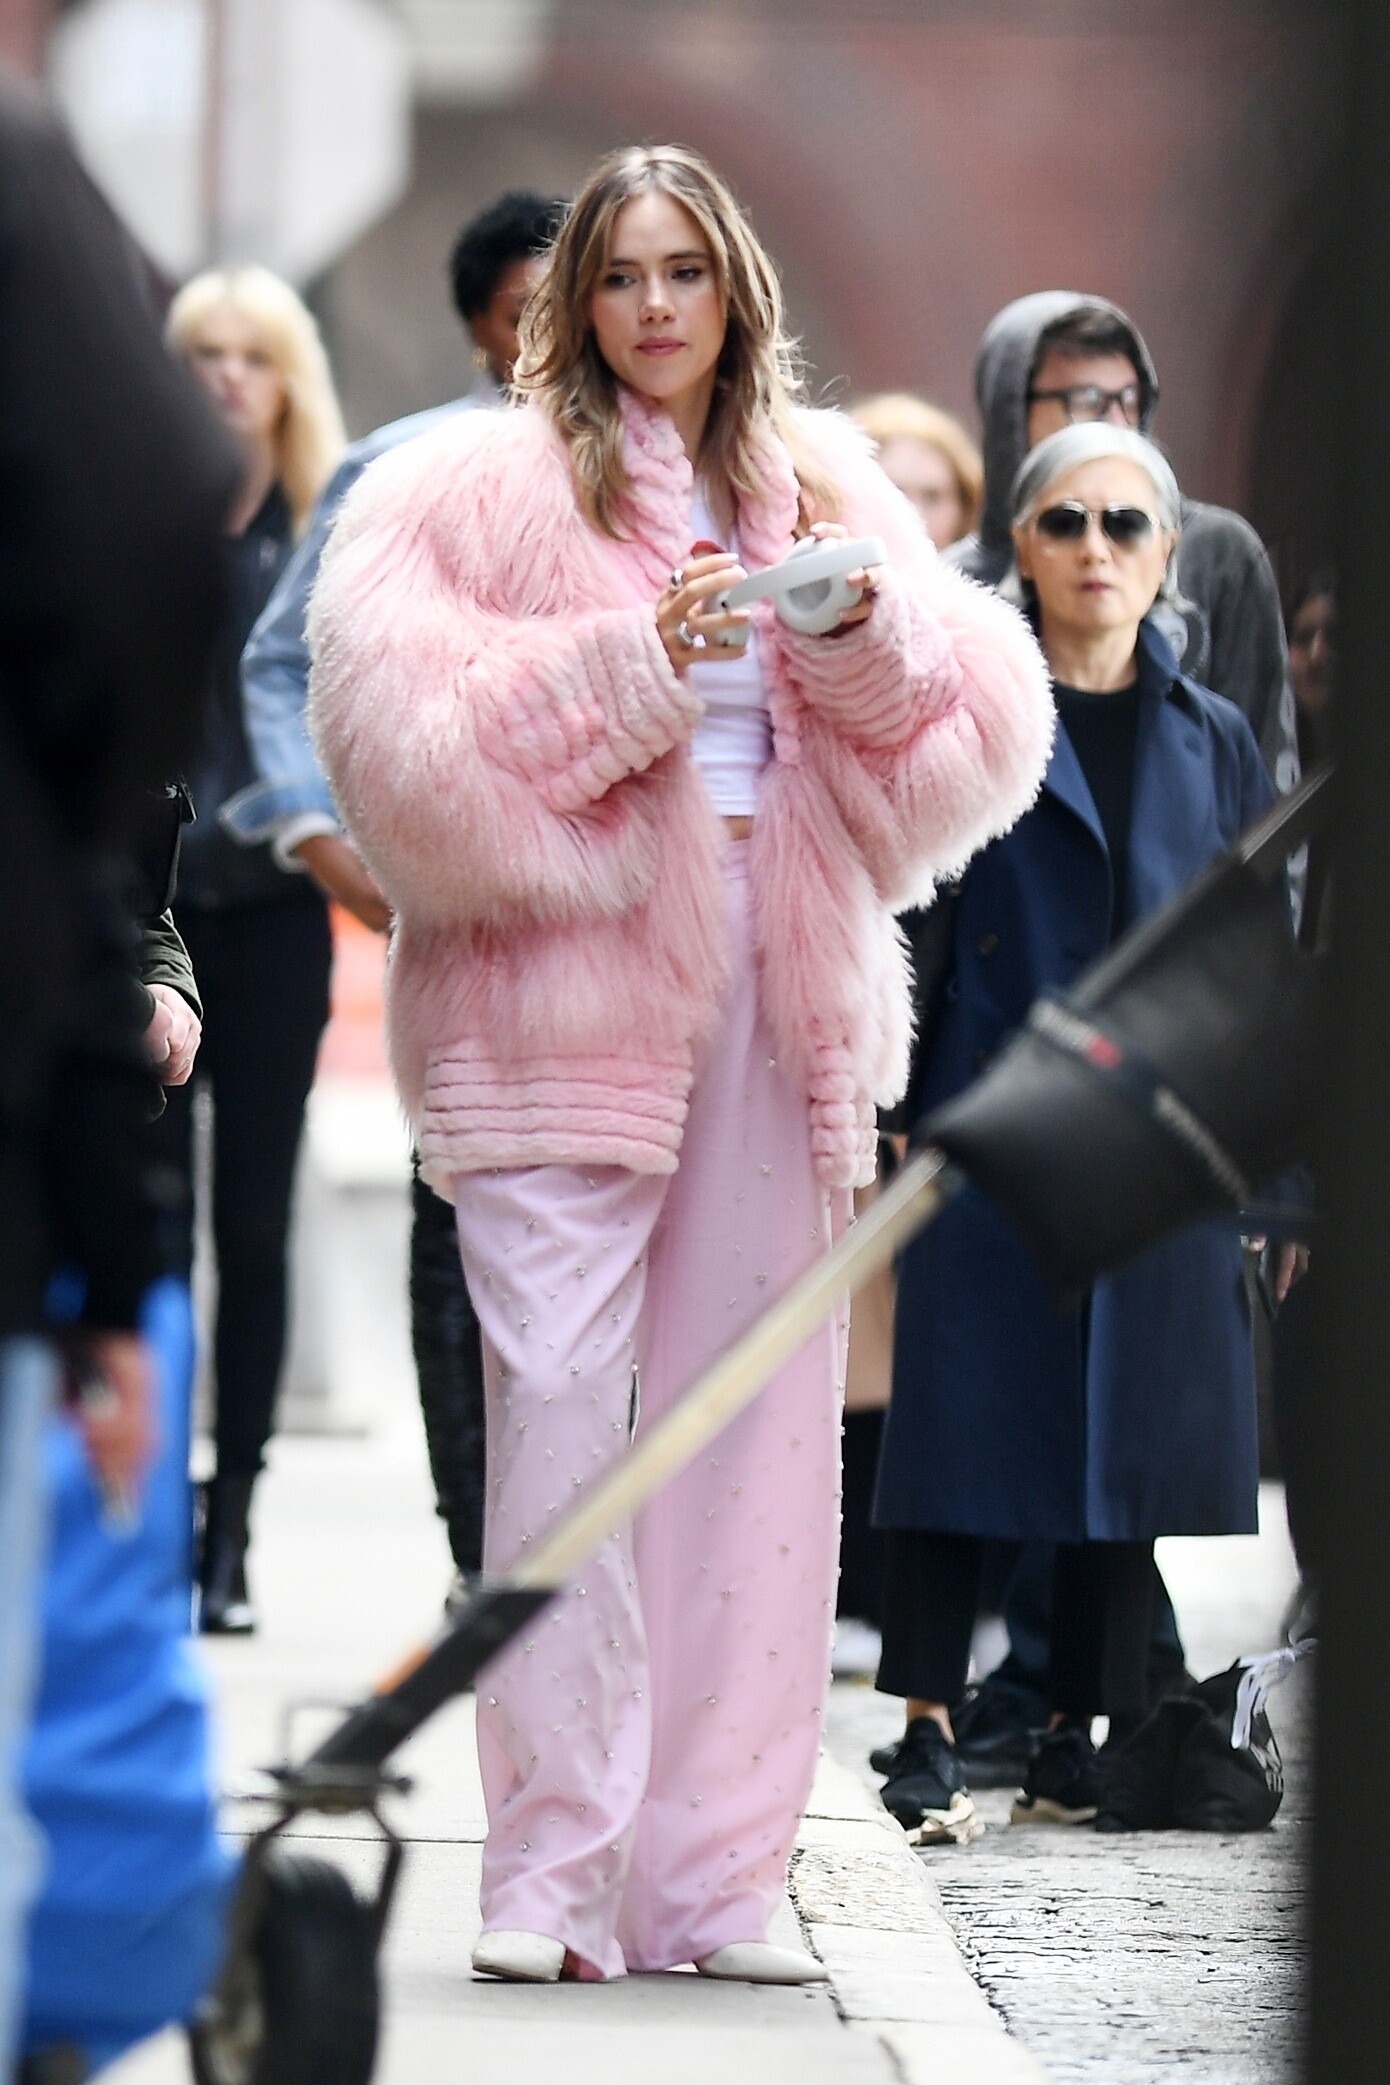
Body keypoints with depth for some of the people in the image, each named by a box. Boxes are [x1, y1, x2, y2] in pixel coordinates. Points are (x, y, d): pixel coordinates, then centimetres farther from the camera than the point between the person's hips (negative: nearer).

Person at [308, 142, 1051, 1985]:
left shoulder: (822, 484, 15)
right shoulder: (482, 487, 2)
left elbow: (985, 726, 11)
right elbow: (405, 730, -10)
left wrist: (875, 635, -9)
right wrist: (627, 665, -16)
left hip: (778, 995, 4)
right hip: (559, 990, -4)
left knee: (756, 1420, 2)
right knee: (561, 1410, -12)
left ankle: (715, 1875, 7)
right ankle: (552, 1868, -8)